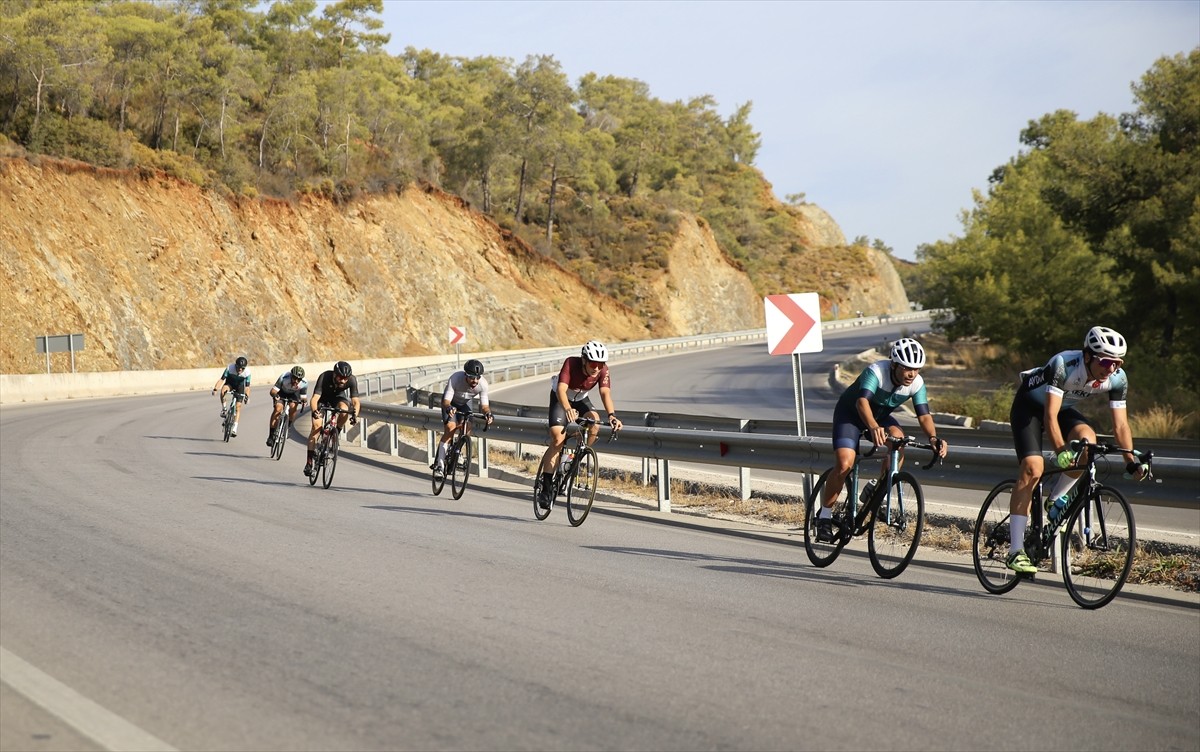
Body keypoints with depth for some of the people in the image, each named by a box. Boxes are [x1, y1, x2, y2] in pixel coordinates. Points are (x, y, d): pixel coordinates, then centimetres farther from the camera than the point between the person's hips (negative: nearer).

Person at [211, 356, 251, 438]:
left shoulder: (247, 372, -30)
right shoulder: (230, 368, -32)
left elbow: (247, 386, -28)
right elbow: (221, 379, -34)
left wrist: (247, 396, -44)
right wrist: (215, 389, -46)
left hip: (240, 385, 0)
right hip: (230, 382, 0)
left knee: (238, 406, -9)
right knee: (223, 390, -36)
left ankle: (235, 429, -7)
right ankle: (223, 409, -16)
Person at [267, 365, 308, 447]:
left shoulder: (304, 383, -29)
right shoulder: (284, 378, -36)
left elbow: (303, 396, -15)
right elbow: (273, 390, -34)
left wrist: (303, 400, -37)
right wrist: (275, 395, -56)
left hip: (294, 394, 2)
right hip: (281, 393, -2)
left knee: (293, 407, -26)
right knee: (278, 408, -23)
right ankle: (271, 435, -19)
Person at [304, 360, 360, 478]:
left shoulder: (352, 380, -29)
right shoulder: (324, 377, -35)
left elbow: (355, 401, -31)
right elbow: (314, 398, -39)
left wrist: (355, 414, -51)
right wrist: (314, 411, -59)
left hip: (339, 397, 1)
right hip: (323, 399, -1)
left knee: (344, 409, -33)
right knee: (316, 425, -19)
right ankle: (309, 462, -15)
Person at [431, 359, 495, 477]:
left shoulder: (483, 384, -30)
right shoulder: (455, 378, -38)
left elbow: (484, 405, -23)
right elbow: (445, 401, -37)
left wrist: (488, 413, -45)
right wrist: (449, 408, -59)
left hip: (465, 404, 3)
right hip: (451, 403, -3)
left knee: (467, 430, -16)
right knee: (450, 427, -23)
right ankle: (439, 464, -22)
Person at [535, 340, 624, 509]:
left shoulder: (603, 371, -26)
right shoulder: (571, 364, -34)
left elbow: (605, 393, -37)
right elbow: (561, 389, -45)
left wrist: (612, 415, -55)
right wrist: (567, 409, -64)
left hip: (581, 399, 3)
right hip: (560, 398, -3)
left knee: (595, 422, -27)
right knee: (558, 439, -19)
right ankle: (546, 487, -13)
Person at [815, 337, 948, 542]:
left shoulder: (917, 383, -20)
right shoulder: (876, 372, -34)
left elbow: (924, 415, -25)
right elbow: (862, 401, -49)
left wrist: (933, 438, -46)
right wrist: (873, 427, -68)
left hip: (881, 416, 4)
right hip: (850, 412, -4)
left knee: (898, 438, -29)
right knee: (844, 464, -22)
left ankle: (876, 490, -9)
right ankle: (824, 515, -4)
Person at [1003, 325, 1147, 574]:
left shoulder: (1118, 379, -20)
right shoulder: (1064, 365, -36)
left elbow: (1120, 424, -14)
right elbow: (1050, 416, -38)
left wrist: (1131, 460, -27)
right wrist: (1062, 452, -48)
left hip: (1064, 408, 5)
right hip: (1030, 404, -5)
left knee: (1087, 439, -29)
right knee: (1033, 468, -22)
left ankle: (1055, 500, -5)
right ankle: (1015, 551, -20)